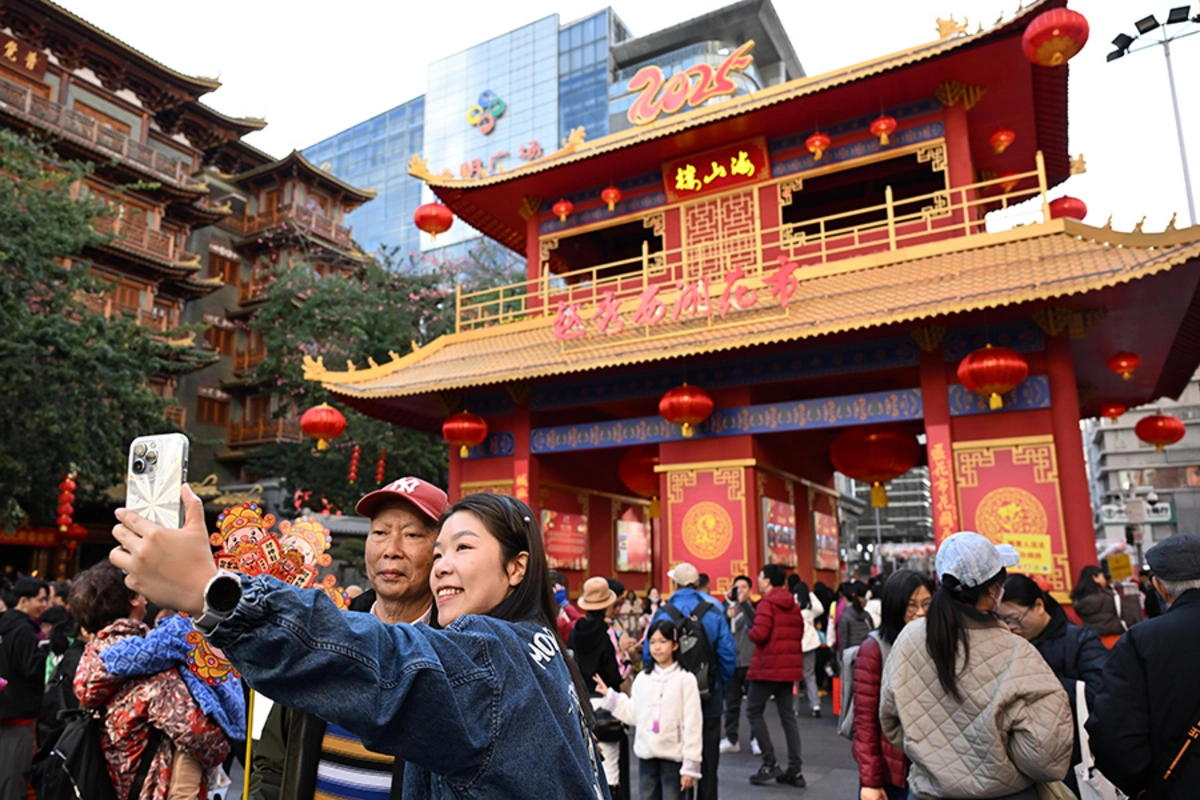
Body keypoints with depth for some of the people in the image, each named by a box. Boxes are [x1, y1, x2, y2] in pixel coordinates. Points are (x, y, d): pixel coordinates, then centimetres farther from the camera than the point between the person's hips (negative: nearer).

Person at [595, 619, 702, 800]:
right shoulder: (642, 678, 4)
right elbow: (633, 714, 7)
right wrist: (609, 696, 7)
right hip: (646, 755, 5)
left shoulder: (685, 679, -10)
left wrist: (690, 765, -12)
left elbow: (692, 724, -10)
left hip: (673, 757, -5)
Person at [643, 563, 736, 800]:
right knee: (708, 760, 13)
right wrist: (720, 685, 5)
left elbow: (649, 656, -12)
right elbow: (728, 654, -10)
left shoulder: (662, 615, -11)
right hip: (709, 699, 1)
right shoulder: (714, 613, -7)